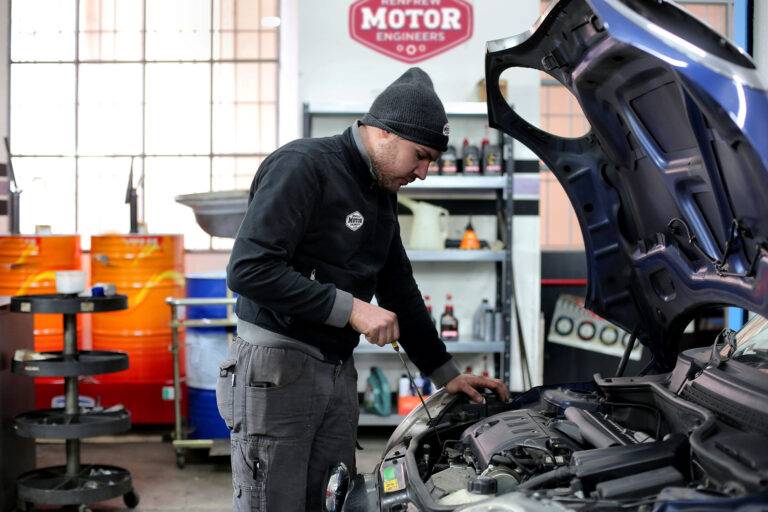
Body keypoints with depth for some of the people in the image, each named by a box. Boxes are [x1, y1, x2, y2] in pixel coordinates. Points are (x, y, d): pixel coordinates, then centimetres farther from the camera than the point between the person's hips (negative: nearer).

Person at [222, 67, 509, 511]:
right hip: (277, 365, -8)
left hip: (338, 370, 8)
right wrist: (350, 308, -22)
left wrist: (446, 374, 20)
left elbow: (400, 291, 21)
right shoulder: (302, 166, -15)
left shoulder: (383, 195, 13)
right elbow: (248, 269, -24)